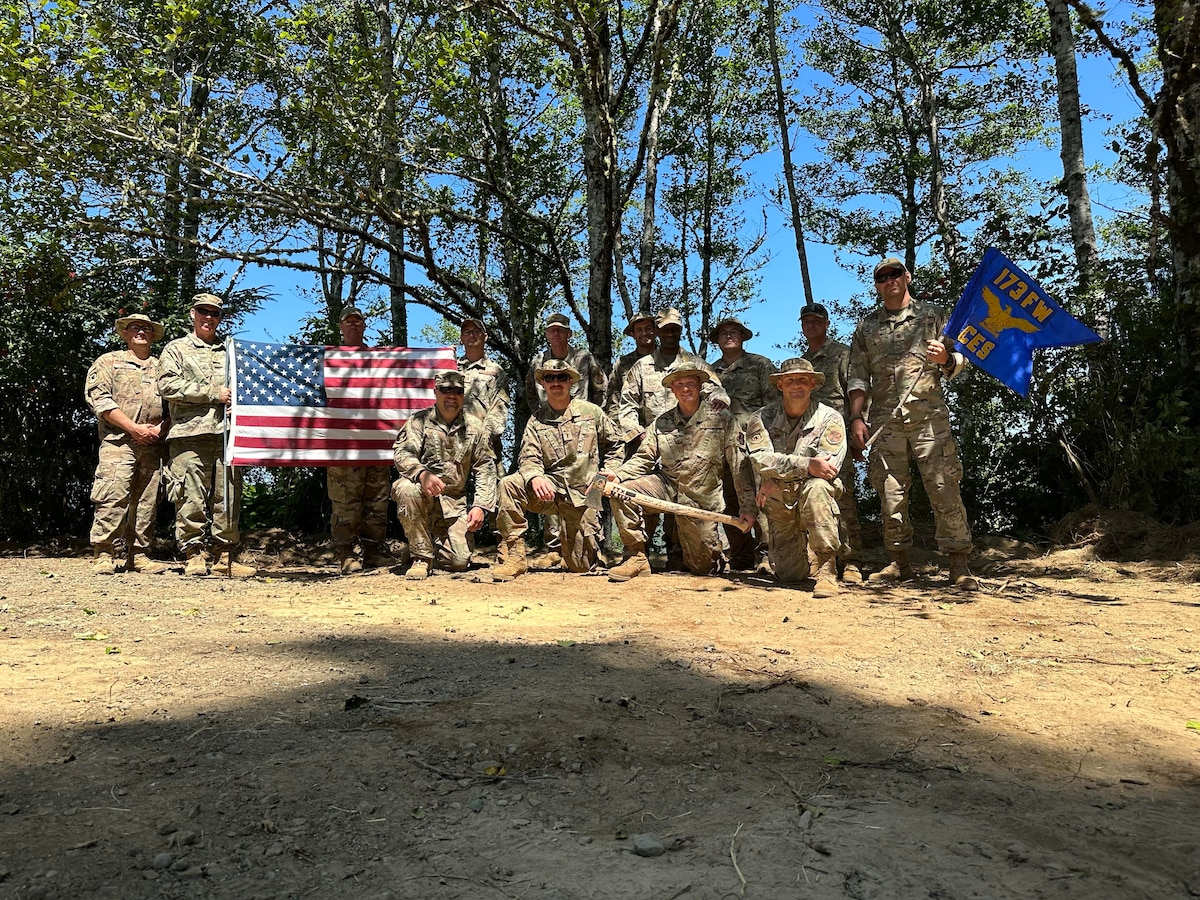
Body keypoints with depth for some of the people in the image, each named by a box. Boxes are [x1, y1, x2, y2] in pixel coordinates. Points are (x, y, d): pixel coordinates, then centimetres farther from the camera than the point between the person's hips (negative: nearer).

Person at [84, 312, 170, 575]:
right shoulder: (109, 361, 12)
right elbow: (98, 398, -1)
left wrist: (160, 428, -2)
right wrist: (134, 428, -9)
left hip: (153, 444, 3)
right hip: (119, 441, -3)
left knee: (146, 500, 3)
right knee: (113, 496, -13)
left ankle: (139, 555, 8)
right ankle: (103, 554, -8)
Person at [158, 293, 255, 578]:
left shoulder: (229, 352, 23)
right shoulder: (176, 349, 12)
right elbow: (167, 385, -3)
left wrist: (238, 401, 3)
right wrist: (212, 393, -9)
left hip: (226, 433, 3)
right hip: (190, 434, -3)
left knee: (228, 498, 2)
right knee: (191, 499, -6)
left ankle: (225, 557, 8)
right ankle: (194, 556, 1)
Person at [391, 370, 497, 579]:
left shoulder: (476, 429, 8)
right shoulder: (419, 421, 1)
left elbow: (485, 469, 5)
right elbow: (402, 453, -12)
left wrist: (480, 506, -7)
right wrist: (422, 473, -34)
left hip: (454, 503, 2)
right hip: (423, 494, -1)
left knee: (460, 561, -13)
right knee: (406, 489, -38)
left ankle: (435, 543, 27)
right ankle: (422, 557, -18)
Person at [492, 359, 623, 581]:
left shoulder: (591, 412, 5)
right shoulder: (536, 421, 5)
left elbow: (614, 444, 15)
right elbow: (529, 459, -7)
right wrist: (535, 478, -31)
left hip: (581, 494, -1)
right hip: (549, 488, 1)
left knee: (579, 566, 1)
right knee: (509, 484, -31)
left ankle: (589, 545, 40)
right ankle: (514, 556, -23)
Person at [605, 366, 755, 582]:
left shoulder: (722, 420, -4)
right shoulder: (661, 423, 4)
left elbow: (740, 466, -5)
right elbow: (643, 458, 2)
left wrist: (747, 507, -10)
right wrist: (617, 475, -19)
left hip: (701, 498, -2)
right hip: (667, 485, 2)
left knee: (702, 567, -1)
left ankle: (715, 545, 39)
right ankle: (637, 557, -11)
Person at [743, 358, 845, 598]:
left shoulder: (829, 418, -6)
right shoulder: (761, 419, -1)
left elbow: (830, 465, -19)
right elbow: (760, 459, -18)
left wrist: (775, 480, -17)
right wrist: (807, 465, -30)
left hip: (815, 504, -2)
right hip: (778, 507, 2)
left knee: (816, 487, -37)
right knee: (789, 575, -4)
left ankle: (827, 568, -26)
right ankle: (796, 549, 34)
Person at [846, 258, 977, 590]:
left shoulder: (933, 315, 12)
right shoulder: (866, 326, 16)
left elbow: (960, 360, 10)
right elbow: (858, 376, 11)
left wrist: (945, 359, -14)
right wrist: (856, 417, 0)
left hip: (929, 416, -2)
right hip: (885, 422, 2)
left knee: (944, 488, -7)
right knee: (890, 493, 3)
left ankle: (959, 566, -2)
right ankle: (899, 563, 13)